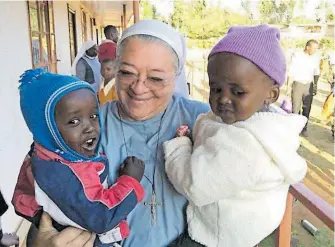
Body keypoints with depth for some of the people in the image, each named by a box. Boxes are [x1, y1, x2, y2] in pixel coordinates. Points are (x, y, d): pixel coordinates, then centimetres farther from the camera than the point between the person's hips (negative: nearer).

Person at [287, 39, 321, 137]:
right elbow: (291, 73, -7)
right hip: (297, 84, -3)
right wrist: (288, 86, -9)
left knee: (307, 108, 5)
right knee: (295, 108, -2)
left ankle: (304, 128, 16)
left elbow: (316, 73, 14)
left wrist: (315, 85, 8)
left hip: (309, 85, 4)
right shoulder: (297, 57, -8)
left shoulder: (316, 58, 4)